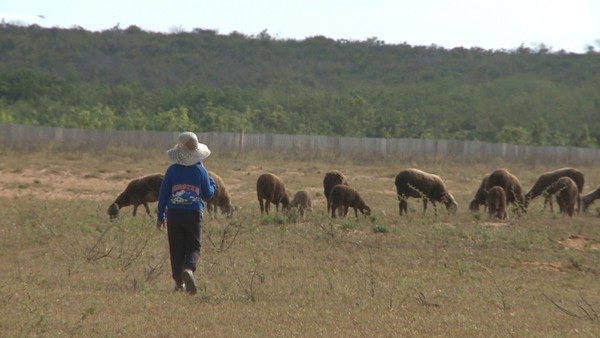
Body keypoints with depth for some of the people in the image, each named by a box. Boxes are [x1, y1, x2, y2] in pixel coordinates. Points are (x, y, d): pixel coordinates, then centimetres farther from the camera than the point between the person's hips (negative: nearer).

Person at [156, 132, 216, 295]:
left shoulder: (172, 170, 0)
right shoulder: (201, 171, 0)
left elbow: (163, 194, 2)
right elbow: (208, 195, 8)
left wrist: (160, 216, 10)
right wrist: (212, 183, 28)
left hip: (174, 214, 1)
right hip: (194, 214, 0)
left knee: (176, 248, 7)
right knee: (193, 247, 5)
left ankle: (179, 282, 6)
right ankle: (189, 268, -25)